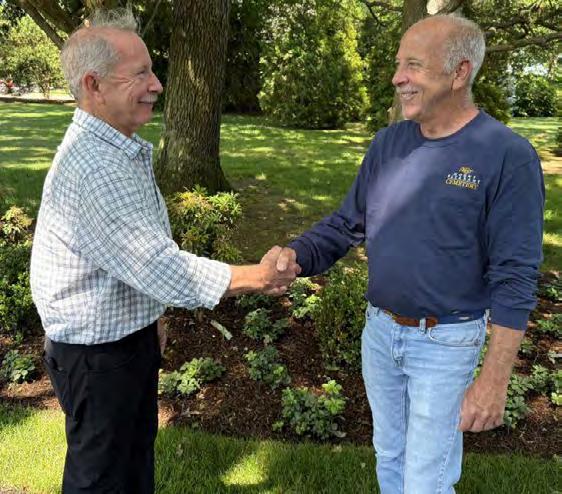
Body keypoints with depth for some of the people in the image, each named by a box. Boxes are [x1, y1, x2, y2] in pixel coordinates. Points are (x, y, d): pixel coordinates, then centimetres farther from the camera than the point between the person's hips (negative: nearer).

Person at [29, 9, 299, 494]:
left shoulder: (123, 149, 5)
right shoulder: (92, 168, -30)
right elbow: (164, 269, -31)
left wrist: (151, 318, 19)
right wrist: (258, 277, -22)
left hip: (133, 333, 9)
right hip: (97, 350, -9)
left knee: (138, 449, 25)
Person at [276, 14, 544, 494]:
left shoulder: (508, 156, -16)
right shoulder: (389, 142, 1)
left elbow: (514, 276, -16)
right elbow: (347, 222, 6)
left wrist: (495, 377, -18)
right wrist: (296, 254, -13)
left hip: (445, 342, -5)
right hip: (379, 329, 6)